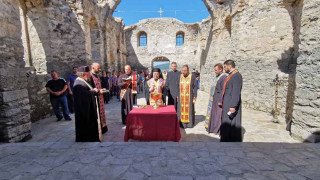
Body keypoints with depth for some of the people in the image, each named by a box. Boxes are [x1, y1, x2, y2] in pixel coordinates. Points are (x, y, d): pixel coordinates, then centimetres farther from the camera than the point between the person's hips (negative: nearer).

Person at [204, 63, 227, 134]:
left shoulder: (224, 77, -18)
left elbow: (223, 90, -22)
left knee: (218, 114, 1)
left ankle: (218, 129, 14)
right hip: (214, 99, 9)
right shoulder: (218, 76, 11)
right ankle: (213, 127, 30)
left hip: (218, 100, -9)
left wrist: (220, 101, -22)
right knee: (213, 113, 17)